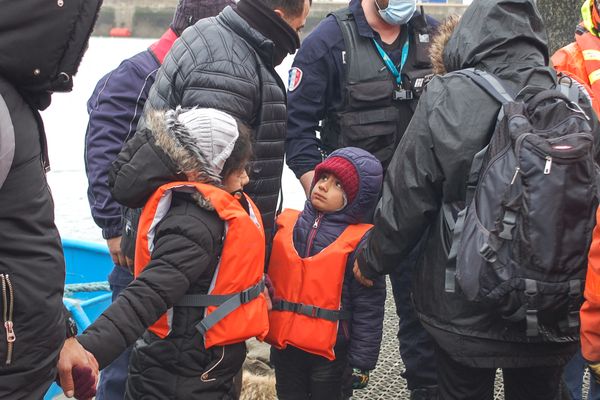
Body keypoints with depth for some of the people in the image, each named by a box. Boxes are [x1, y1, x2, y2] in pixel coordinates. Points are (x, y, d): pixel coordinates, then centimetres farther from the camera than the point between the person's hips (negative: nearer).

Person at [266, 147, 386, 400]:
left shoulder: (360, 242, -11)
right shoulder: (286, 224, 2)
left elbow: (368, 310, -10)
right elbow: (267, 277, 12)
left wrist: (361, 362, -10)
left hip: (330, 352, -4)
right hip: (284, 347, 4)